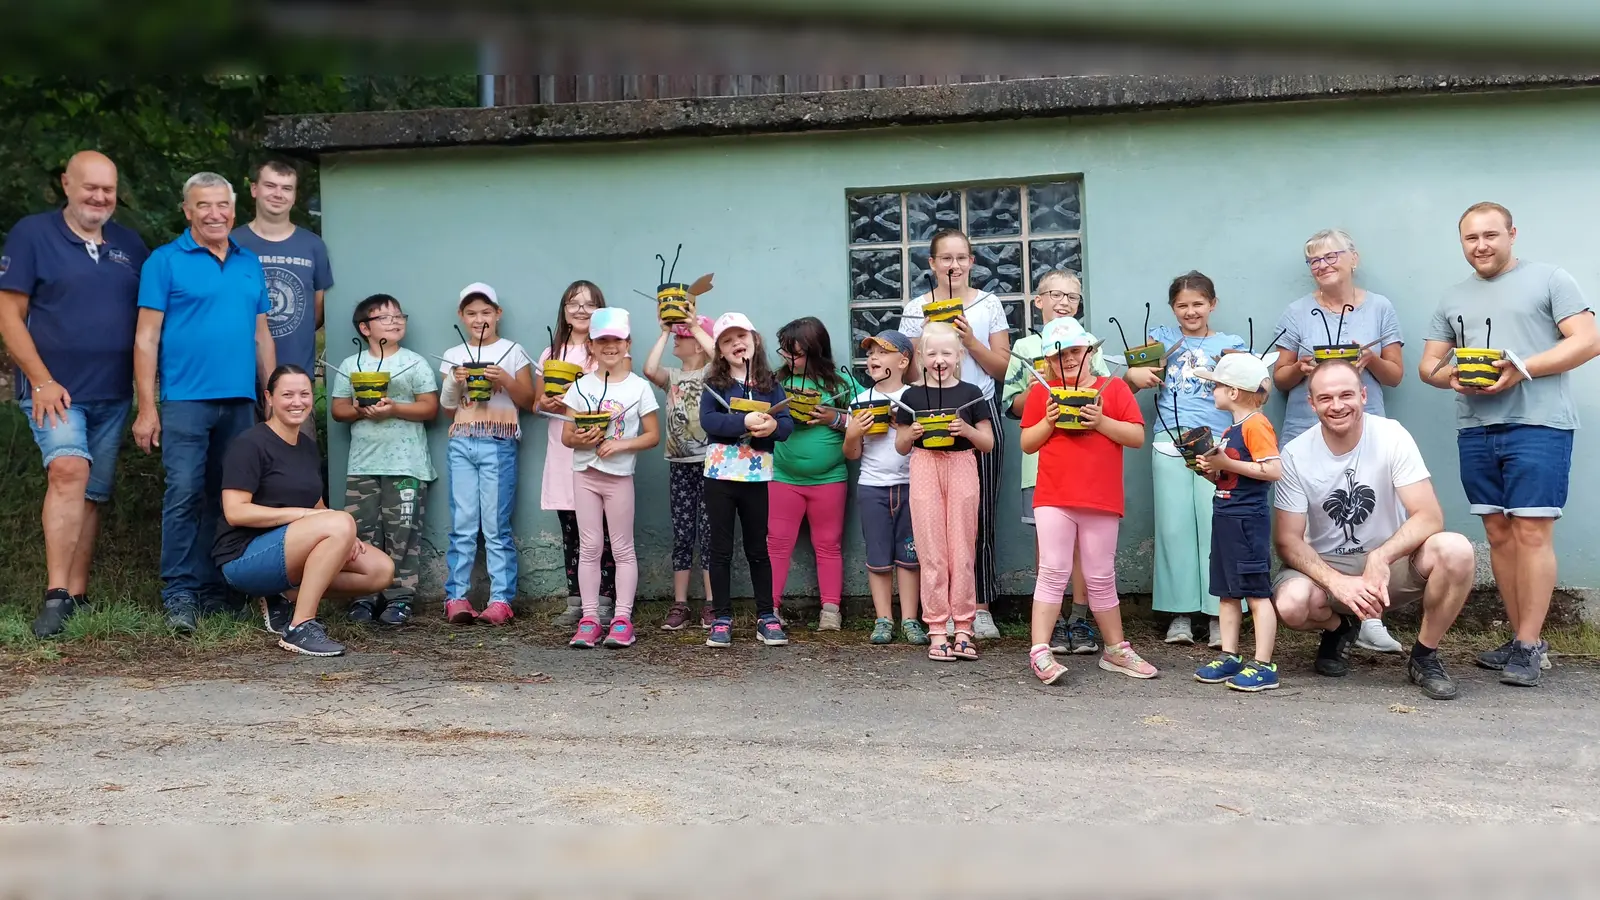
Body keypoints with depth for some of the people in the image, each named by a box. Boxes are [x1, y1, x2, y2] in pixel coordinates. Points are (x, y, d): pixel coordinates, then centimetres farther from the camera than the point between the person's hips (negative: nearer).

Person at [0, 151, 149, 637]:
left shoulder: (130, 245, 12)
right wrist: (41, 382, -11)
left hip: (113, 395, 5)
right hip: (55, 391, -5)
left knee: (93, 495, 7)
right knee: (69, 472, -23)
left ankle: (77, 597, 14)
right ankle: (55, 594, -22)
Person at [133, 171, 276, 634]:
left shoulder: (250, 264, 15)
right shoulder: (165, 262, 1)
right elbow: (147, 337, -2)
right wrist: (146, 407, -9)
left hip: (241, 402, 5)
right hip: (186, 400, -5)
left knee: (228, 499, 8)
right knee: (184, 494, -9)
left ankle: (215, 591, 16)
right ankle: (180, 594, -3)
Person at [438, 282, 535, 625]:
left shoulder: (512, 352, 6)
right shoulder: (453, 356, 14)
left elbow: (527, 401, 5)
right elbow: (447, 408, 16)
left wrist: (506, 380, -11)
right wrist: (455, 382, -2)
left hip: (499, 444, -3)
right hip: (461, 444, 3)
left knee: (496, 525, -5)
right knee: (462, 524, 0)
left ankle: (501, 599, -3)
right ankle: (456, 597, 2)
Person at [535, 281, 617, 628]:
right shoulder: (550, 354, 13)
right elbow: (539, 401, 17)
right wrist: (551, 403, -5)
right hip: (562, 448, 4)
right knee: (570, 531, 8)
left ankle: (604, 602, 1)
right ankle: (575, 602, 15)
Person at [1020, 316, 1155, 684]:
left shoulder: (1114, 388, 6)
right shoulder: (1041, 393, 8)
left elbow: (1137, 437, 0)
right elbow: (1027, 443, 9)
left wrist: (1101, 421, -13)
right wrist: (1048, 422, -8)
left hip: (1102, 502, 1)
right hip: (1053, 499, 0)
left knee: (1101, 579, 10)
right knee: (1054, 573, -5)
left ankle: (1116, 650, 23)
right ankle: (1040, 652, -4)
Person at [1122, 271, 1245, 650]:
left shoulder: (1230, 344, 12)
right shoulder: (1160, 337, 14)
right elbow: (1131, 380, 10)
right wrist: (1132, 375, -13)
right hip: (1169, 445, 1)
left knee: (1216, 526, -6)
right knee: (1174, 527, -1)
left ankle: (1218, 614, -1)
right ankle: (1180, 613, 5)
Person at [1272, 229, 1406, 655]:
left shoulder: (1379, 308, 8)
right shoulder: (1298, 312, 8)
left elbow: (1395, 375, 9)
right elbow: (1280, 379, 10)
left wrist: (1371, 359, -12)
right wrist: (1300, 368, -11)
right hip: (1305, 436, 0)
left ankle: (1369, 619, -4)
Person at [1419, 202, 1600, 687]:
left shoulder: (1549, 279, 2)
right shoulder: (1453, 299, 18)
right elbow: (1428, 362, 18)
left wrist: (1523, 368, -17)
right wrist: (1449, 376, -6)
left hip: (1538, 425, -5)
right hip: (1475, 429, 6)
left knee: (1531, 532, -8)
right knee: (1499, 532, 7)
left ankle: (1529, 647, -3)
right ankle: (1521, 637, 14)